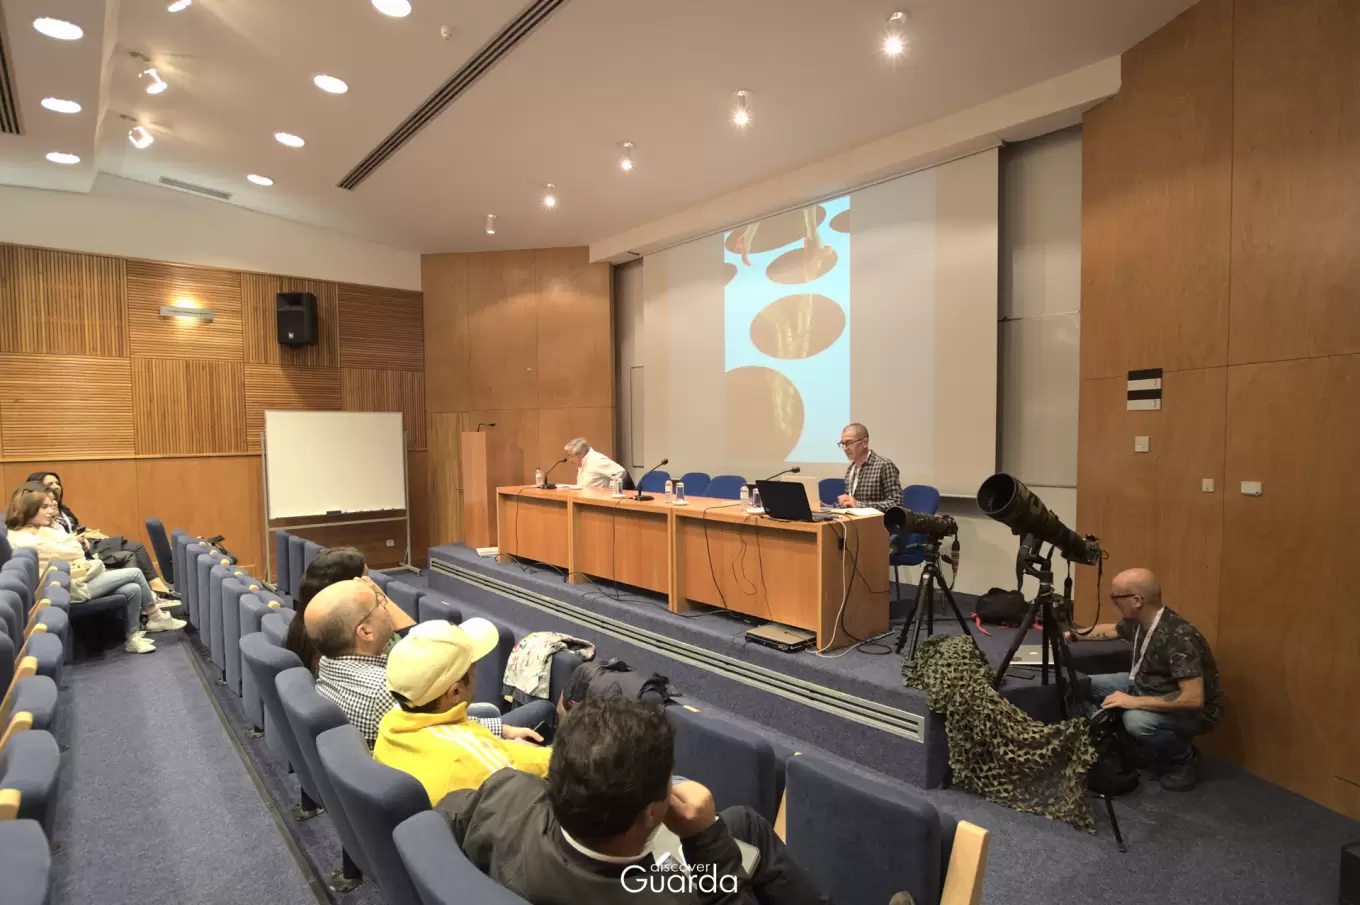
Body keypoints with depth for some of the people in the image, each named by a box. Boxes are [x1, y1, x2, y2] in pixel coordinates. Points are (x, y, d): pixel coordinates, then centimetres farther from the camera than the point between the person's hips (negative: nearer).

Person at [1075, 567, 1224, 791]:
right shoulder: (1138, 621, -8)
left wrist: (1134, 702, -34)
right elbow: (1112, 630, 16)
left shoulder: (1179, 637, -33)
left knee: (1136, 719, -36)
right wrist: (1072, 635, 13)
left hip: (1194, 710, -8)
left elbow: (1194, 698, -37)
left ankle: (1183, 760, -5)